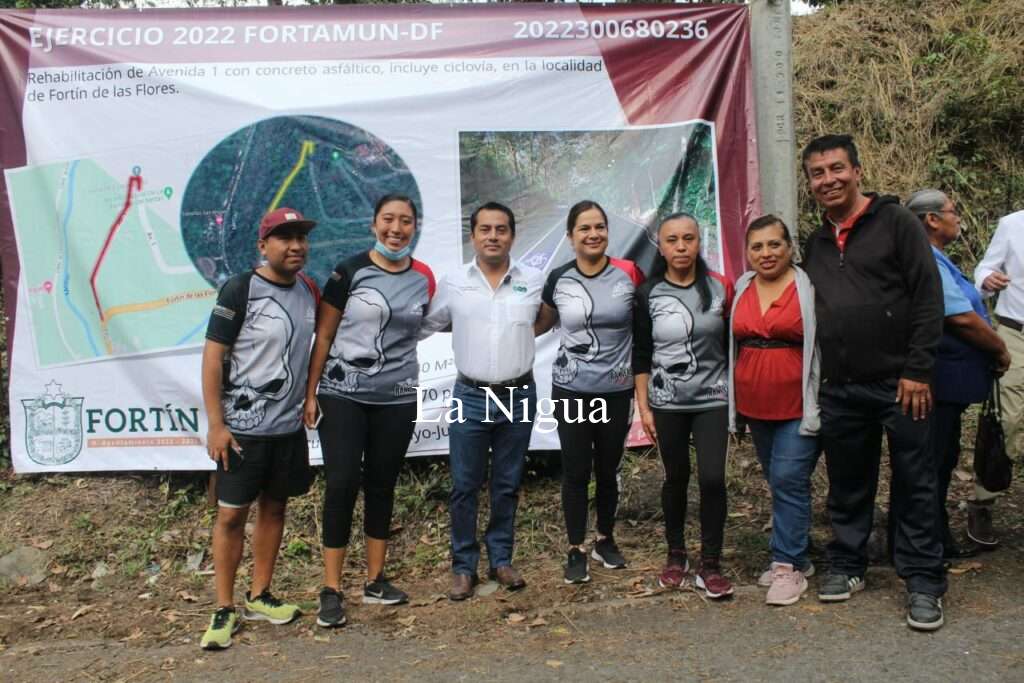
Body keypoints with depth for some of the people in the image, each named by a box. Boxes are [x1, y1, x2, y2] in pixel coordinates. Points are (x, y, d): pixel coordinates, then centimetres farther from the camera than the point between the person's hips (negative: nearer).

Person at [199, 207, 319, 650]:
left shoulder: (307, 289, 6)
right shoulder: (240, 290, -12)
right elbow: (212, 357, -12)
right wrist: (215, 424, -16)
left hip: (289, 425, 6)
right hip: (242, 427, -6)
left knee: (273, 508, 13)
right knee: (231, 514, 3)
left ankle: (259, 596, 28)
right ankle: (224, 609, 16)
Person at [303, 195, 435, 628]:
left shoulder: (424, 278, 5)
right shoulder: (349, 272, -5)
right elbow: (324, 336, -3)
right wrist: (310, 393, -5)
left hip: (397, 398, 3)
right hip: (342, 394, -3)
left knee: (381, 485, 10)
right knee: (342, 483, -6)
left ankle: (375, 581, 23)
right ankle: (331, 590, 6)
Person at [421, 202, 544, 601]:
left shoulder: (534, 282, 0)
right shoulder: (451, 284, -1)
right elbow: (423, 326, 9)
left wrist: (520, 333, 6)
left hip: (519, 396, 1)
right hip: (470, 397, -1)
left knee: (507, 485, 13)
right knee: (464, 486, 5)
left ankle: (501, 560, 28)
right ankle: (464, 567, 20)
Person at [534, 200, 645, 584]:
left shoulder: (629, 274, -6)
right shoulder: (558, 280, -3)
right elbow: (541, 323, 14)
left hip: (616, 391, 0)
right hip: (571, 390, 0)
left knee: (608, 470, 14)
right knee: (576, 472, 3)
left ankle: (605, 540, 34)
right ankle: (575, 550, 18)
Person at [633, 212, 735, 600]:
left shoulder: (720, 288, -1)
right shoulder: (649, 295, -3)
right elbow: (641, 356, 0)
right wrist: (643, 407, -3)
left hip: (713, 399, 0)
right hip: (667, 403, 0)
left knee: (712, 478, -7)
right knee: (676, 477, 10)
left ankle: (710, 565, 9)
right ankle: (676, 556, 28)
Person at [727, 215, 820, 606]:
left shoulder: (809, 288, -7)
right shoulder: (741, 289, 8)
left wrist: (820, 404, -10)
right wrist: (733, 399, 15)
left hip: (799, 406, -5)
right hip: (755, 406, 6)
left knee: (789, 480, -7)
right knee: (779, 482, 14)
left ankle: (788, 566, 4)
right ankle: (796, 556, 27)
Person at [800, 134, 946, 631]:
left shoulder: (895, 222, -2)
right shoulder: (816, 243, 14)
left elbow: (928, 298, -8)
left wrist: (917, 370, -13)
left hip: (898, 383, -4)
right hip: (839, 389, 5)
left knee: (914, 485, 5)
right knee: (847, 485, 14)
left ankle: (923, 581, 17)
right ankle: (847, 566, 28)